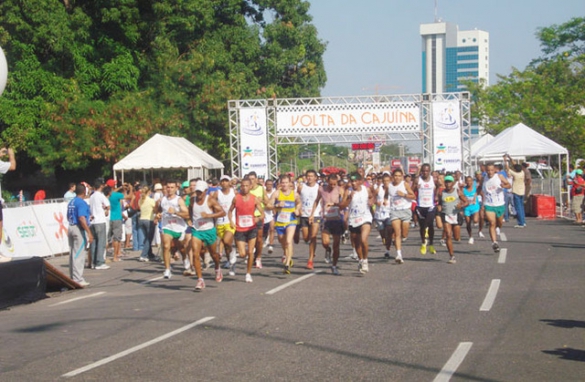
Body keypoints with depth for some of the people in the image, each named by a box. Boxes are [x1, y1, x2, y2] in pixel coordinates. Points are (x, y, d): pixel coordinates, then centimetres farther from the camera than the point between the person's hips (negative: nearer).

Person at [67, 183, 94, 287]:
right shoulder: (81, 203, -14)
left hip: (71, 228, 9)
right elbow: (82, 219, -22)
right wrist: (89, 232, -22)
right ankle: (78, 280, -6)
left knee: (72, 254, 12)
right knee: (79, 255, -6)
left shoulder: (71, 202, 12)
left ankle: (72, 278, 18)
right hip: (79, 229, -9)